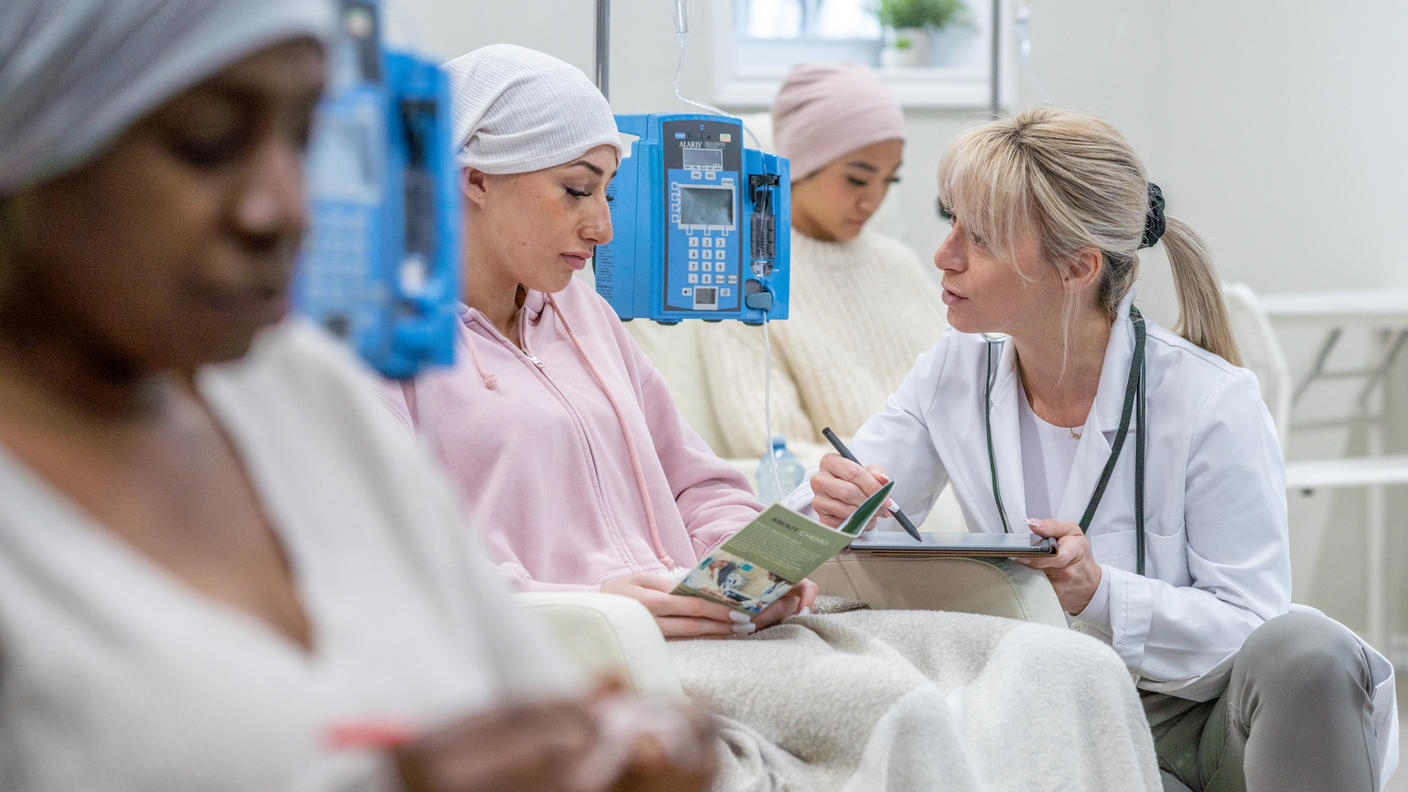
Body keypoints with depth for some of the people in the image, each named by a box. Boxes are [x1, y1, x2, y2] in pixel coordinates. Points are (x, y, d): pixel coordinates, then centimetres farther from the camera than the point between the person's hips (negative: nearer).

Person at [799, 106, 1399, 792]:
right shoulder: (954, 375, 1)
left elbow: (1251, 628, -15)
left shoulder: (1211, 403, -14)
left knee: (1305, 648, -36)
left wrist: (1101, 595, -32)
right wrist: (837, 505, -21)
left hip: (1204, 724, -2)